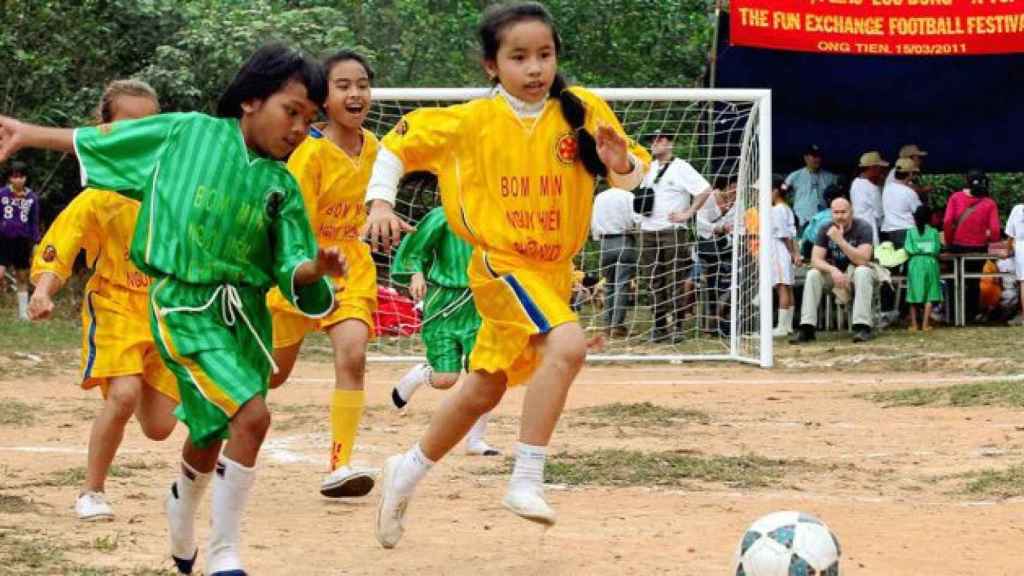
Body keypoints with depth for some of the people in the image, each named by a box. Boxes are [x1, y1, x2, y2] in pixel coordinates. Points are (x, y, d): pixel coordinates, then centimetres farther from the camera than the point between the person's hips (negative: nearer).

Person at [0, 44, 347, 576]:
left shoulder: (282, 187, 3)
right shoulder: (188, 133, -4)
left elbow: (291, 273, -1)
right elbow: (103, 141, 7)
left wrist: (316, 269, -23)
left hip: (247, 314, 5)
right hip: (185, 306, -4)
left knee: (210, 438, 15)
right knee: (252, 414, -22)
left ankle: (182, 514, 49)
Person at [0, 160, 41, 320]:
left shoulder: (32, 198, 3)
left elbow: (34, 223, 9)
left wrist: (35, 244, 7)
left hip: (22, 241, 2)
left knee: (22, 278, 9)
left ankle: (23, 313, 17)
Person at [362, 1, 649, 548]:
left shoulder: (582, 110, -6)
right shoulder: (472, 121, -11)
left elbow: (634, 173, 1)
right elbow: (399, 143, 1)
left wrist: (621, 164, -21)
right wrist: (380, 202, -11)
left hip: (553, 271, 5)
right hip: (502, 263, -5)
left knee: (484, 389, 15)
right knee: (567, 343, -30)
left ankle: (407, 471, 36)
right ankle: (526, 481, -27)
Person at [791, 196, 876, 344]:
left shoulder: (863, 228, -16)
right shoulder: (826, 230, -6)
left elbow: (863, 260, -28)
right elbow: (816, 259, -14)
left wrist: (840, 240, -35)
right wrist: (833, 270, -34)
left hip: (856, 271, -3)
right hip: (834, 272, 3)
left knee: (862, 272, -36)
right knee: (813, 274, -23)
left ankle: (862, 327, -40)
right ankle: (806, 328, -25)